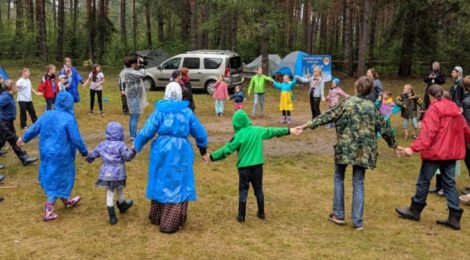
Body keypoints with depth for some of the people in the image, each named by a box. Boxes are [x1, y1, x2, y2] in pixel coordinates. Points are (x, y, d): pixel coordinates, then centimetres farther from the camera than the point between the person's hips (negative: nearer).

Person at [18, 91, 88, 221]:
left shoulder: (47, 114, -2)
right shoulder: (69, 119, -20)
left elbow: (34, 128, 10)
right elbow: (76, 138, -19)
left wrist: (24, 138, 28)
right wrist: (84, 152, -6)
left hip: (47, 152, 7)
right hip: (61, 154, -7)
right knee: (57, 180, 5)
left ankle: (67, 201, 39)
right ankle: (49, 211, 8)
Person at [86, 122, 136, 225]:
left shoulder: (102, 145, 3)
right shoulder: (121, 145, -13)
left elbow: (93, 153, 15)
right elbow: (127, 157, -17)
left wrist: (89, 158, 34)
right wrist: (133, 150, -6)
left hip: (106, 175, 3)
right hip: (118, 175, -3)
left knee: (109, 194, 7)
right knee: (120, 192, 21)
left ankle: (112, 217, 6)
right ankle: (122, 206, 46)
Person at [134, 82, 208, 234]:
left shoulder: (159, 111, -4)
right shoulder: (187, 112, -1)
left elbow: (147, 131, -5)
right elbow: (199, 132, 7)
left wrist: (137, 145, 11)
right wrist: (203, 148, 23)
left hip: (162, 150, 2)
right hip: (181, 151, -1)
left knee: (160, 182, 18)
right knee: (177, 185, 5)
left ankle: (156, 217, 35)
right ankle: (170, 224, 7)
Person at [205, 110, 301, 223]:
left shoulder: (239, 136, -13)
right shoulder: (258, 131, 1)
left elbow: (227, 149, -12)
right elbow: (272, 131, 12)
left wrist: (212, 156, -4)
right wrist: (289, 130, 25)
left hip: (244, 167, -4)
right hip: (257, 166, 4)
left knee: (243, 190, 6)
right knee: (258, 189, 17)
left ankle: (241, 216, 9)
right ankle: (261, 213, 26)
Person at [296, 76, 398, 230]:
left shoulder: (347, 103, -5)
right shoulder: (372, 107, 5)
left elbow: (328, 116, -5)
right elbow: (384, 128, 12)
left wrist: (309, 125, 1)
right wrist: (393, 144, 26)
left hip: (345, 148, -2)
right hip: (364, 150, 3)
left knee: (339, 178, 16)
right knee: (358, 183, 9)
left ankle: (338, 215, 18)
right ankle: (358, 221, 10)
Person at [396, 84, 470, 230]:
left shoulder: (434, 108, -12)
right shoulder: (454, 107, 11)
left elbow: (427, 132, -24)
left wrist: (414, 148, -30)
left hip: (436, 151, -7)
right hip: (451, 151, 7)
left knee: (423, 181, 6)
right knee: (449, 183, 10)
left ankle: (415, 211, 18)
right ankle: (454, 218, 8)